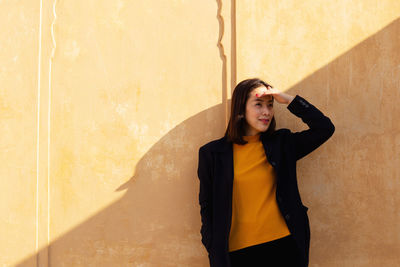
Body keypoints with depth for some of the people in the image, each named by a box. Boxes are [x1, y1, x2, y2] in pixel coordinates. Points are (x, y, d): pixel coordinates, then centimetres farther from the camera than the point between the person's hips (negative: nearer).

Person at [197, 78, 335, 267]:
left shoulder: (281, 143, 8)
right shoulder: (212, 153, 3)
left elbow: (325, 128, 2)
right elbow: (207, 207, 6)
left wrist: (289, 100, -4)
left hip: (284, 246, 1)